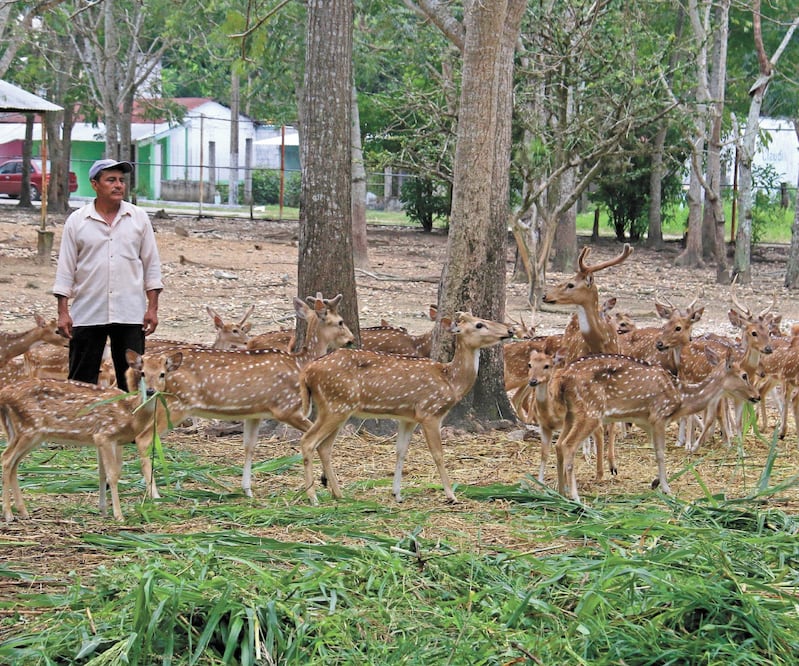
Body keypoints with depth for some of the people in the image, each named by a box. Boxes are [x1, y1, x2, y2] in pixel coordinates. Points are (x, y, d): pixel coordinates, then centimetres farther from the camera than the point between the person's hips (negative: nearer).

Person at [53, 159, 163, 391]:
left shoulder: (139, 218, 6)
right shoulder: (77, 221, 3)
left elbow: (151, 265, 8)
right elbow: (65, 269, 4)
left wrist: (152, 308, 2)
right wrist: (63, 312, -2)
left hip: (130, 314, 1)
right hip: (87, 315, -1)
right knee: (82, 380, 1)